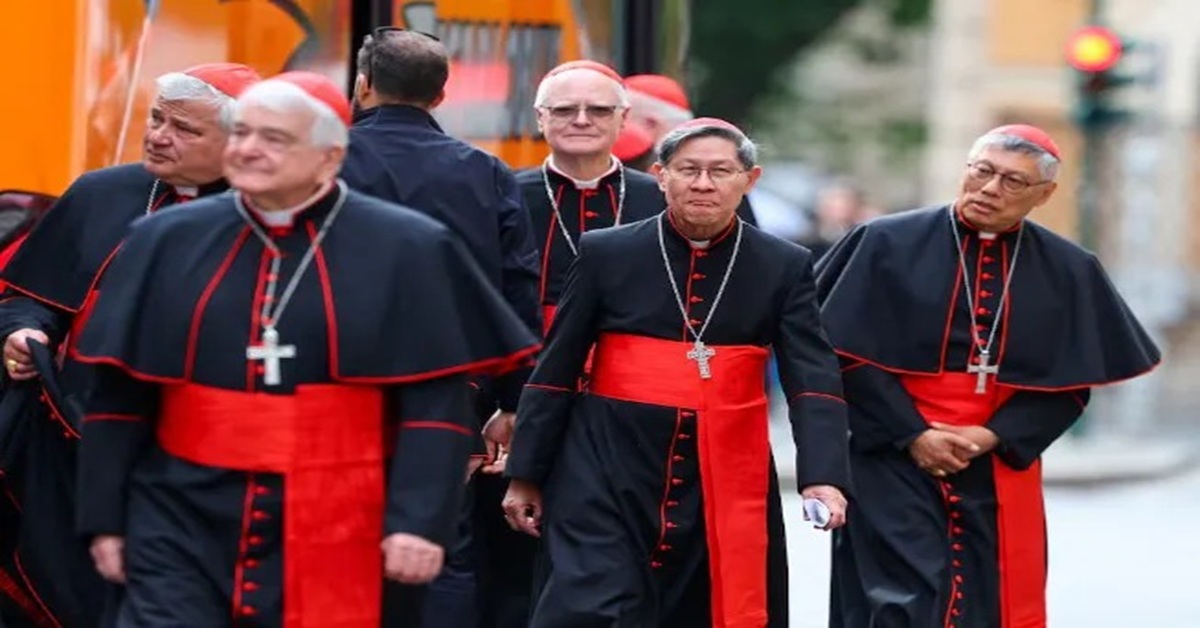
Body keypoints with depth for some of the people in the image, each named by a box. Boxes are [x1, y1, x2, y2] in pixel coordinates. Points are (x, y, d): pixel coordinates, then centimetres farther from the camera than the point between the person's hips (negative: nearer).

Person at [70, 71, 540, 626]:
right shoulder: (169, 241, 6)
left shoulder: (404, 249, -2)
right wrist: (105, 518, 6)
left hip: (329, 536, -1)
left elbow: (433, 404, -4)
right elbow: (119, 395, 8)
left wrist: (420, 520, -13)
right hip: (182, 525, 1)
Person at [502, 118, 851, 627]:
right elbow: (555, 372, 5)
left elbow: (814, 380, -6)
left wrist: (822, 476, -21)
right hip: (607, 478, -2)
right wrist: (526, 474, 5)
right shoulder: (605, 254, 0)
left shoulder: (784, 268, 1)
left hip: (726, 486, 2)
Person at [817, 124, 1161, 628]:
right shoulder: (889, 244, -5)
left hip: (1000, 472, 3)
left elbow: (1069, 385, 3)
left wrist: (994, 438, -10)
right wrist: (913, 436, -13)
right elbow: (852, 356, -6)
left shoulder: (1068, 273, 2)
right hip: (895, 464, -3)